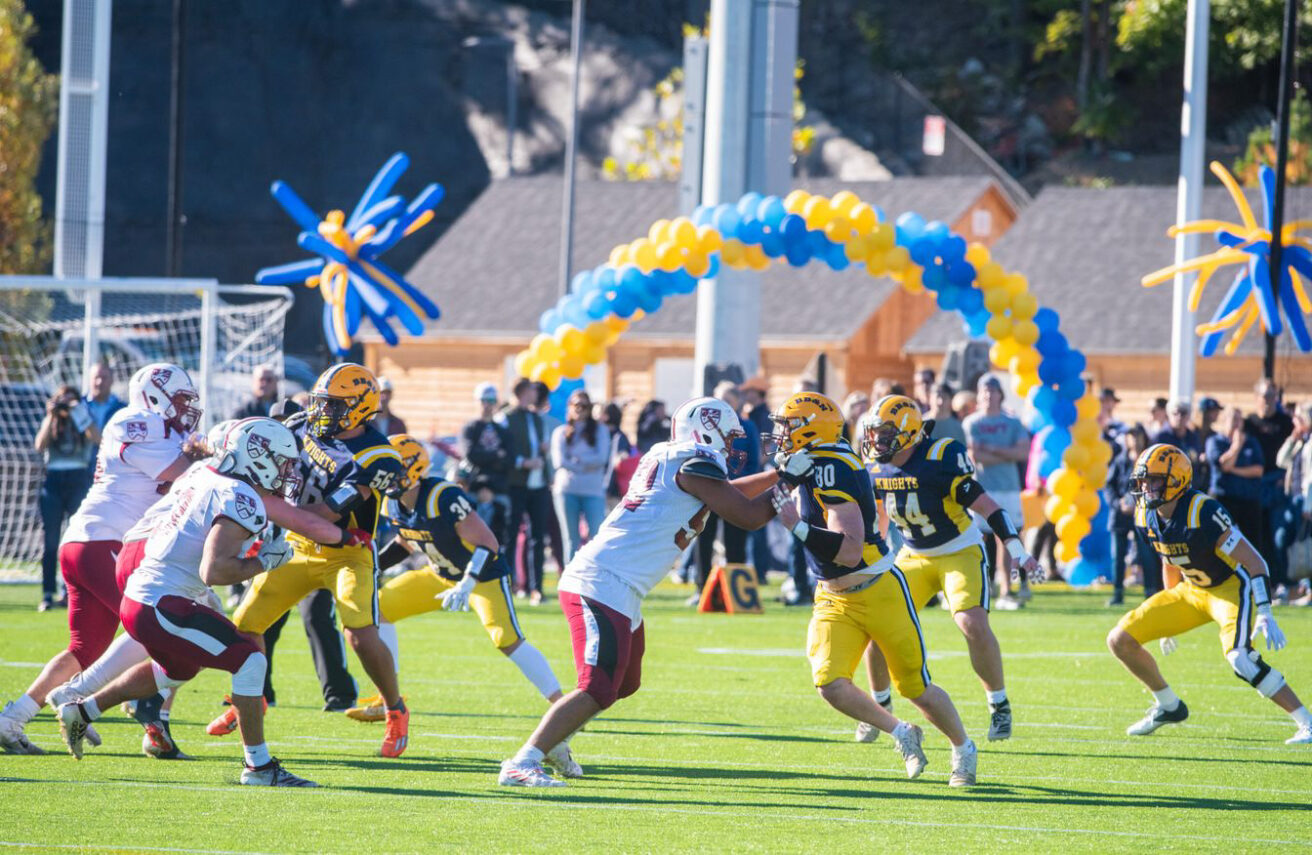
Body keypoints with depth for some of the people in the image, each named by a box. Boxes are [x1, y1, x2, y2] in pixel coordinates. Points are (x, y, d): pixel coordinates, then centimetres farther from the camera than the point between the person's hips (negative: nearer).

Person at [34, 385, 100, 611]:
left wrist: (80, 415, -15)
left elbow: (98, 439, -12)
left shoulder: (84, 421, 8)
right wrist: (52, 416, -8)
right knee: (50, 539, -3)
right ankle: (48, 594, -4)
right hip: (53, 480, 1)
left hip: (79, 479, -1)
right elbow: (39, 446, -6)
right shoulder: (50, 423, 11)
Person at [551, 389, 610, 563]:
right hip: (566, 490, 1)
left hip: (593, 490, -1)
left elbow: (602, 458, -2)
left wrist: (577, 459, -6)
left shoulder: (599, 430, 11)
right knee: (571, 540, 4)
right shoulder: (561, 432, 11)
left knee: (597, 535, -11)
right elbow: (559, 462, -3)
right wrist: (585, 467, -7)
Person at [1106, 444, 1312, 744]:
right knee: (1120, 641, 1)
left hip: (1232, 586, -8)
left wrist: (1265, 615, -33)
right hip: (1192, 590, 8)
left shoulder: (1203, 513, -29)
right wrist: (1168, 621, 22)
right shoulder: (1147, 516, -6)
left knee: (1240, 658, -32)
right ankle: (1168, 706, 21)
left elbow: (1254, 562, -25)